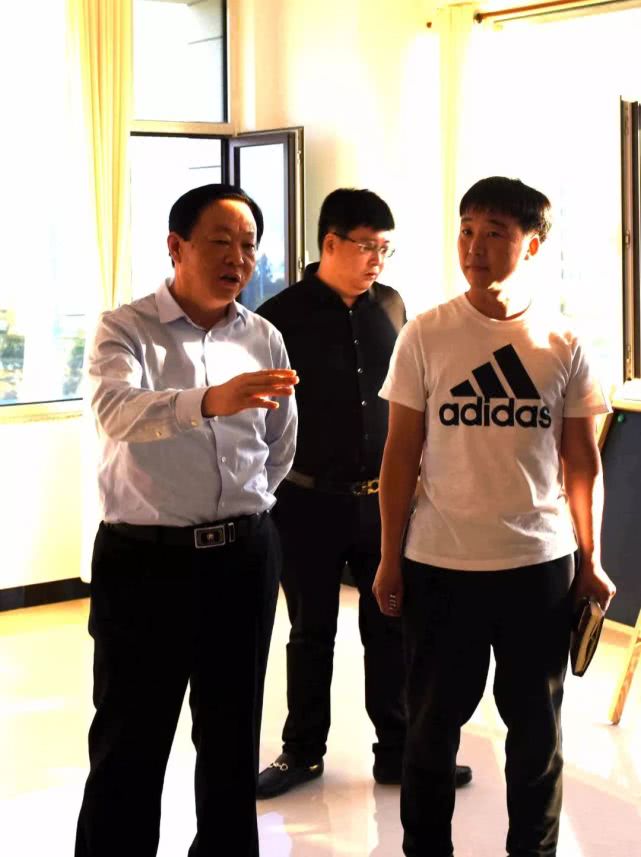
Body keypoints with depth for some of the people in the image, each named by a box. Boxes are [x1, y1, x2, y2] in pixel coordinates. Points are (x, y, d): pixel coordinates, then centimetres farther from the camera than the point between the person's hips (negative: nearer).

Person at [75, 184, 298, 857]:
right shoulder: (125, 331, -8)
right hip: (145, 555, -4)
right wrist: (210, 400, -44)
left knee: (233, 729, 15)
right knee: (129, 739, 2)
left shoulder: (264, 340, 6)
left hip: (243, 555, 4)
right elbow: (118, 412, -29)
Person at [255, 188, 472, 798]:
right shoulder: (282, 316, -8)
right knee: (311, 632, 11)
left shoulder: (389, 306, 5)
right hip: (309, 502, -3)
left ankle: (396, 751, 21)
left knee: (391, 628, 8)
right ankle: (302, 751, 26)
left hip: (384, 498, 3)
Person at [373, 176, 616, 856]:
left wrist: (590, 560, 7)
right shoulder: (425, 337, -3)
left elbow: (582, 460, 7)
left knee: (537, 727, 12)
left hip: (541, 565, 1)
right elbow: (401, 454, 0)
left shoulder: (564, 346, 1)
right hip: (441, 563, -1)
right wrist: (390, 559, -1)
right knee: (432, 725, 11)